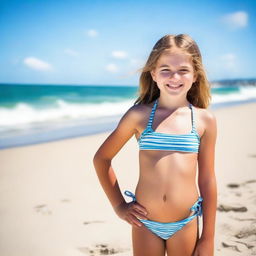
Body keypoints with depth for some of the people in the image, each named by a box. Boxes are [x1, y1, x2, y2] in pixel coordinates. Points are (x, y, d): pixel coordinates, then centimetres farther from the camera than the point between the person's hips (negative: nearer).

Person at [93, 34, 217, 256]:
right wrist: (118, 205, 2)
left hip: (186, 224, 1)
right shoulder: (139, 115, -7)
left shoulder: (205, 120, -4)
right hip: (145, 223, 0)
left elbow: (207, 180, 0)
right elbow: (101, 158, 3)